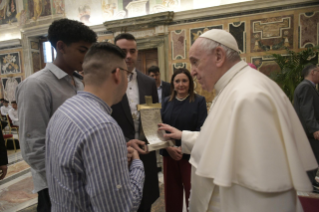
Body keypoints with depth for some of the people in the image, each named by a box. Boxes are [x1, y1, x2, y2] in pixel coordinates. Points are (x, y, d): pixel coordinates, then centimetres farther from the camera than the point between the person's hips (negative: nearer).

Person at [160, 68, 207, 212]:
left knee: (192, 191, 9)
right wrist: (169, 147, -11)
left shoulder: (199, 101, -3)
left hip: (191, 154, -3)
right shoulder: (167, 101, 7)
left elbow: (201, 129, -9)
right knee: (171, 191, 14)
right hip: (169, 154, 3)